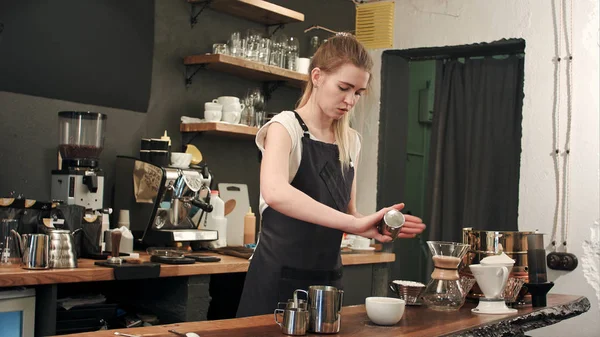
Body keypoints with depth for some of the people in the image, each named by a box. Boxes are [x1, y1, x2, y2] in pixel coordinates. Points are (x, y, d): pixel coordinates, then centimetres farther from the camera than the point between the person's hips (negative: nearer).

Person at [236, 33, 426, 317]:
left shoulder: (351, 141, 8)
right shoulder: (285, 127, -11)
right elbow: (275, 193, -32)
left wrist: (371, 227, -9)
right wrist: (355, 223, -35)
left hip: (328, 278, 6)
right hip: (280, 278, -6)